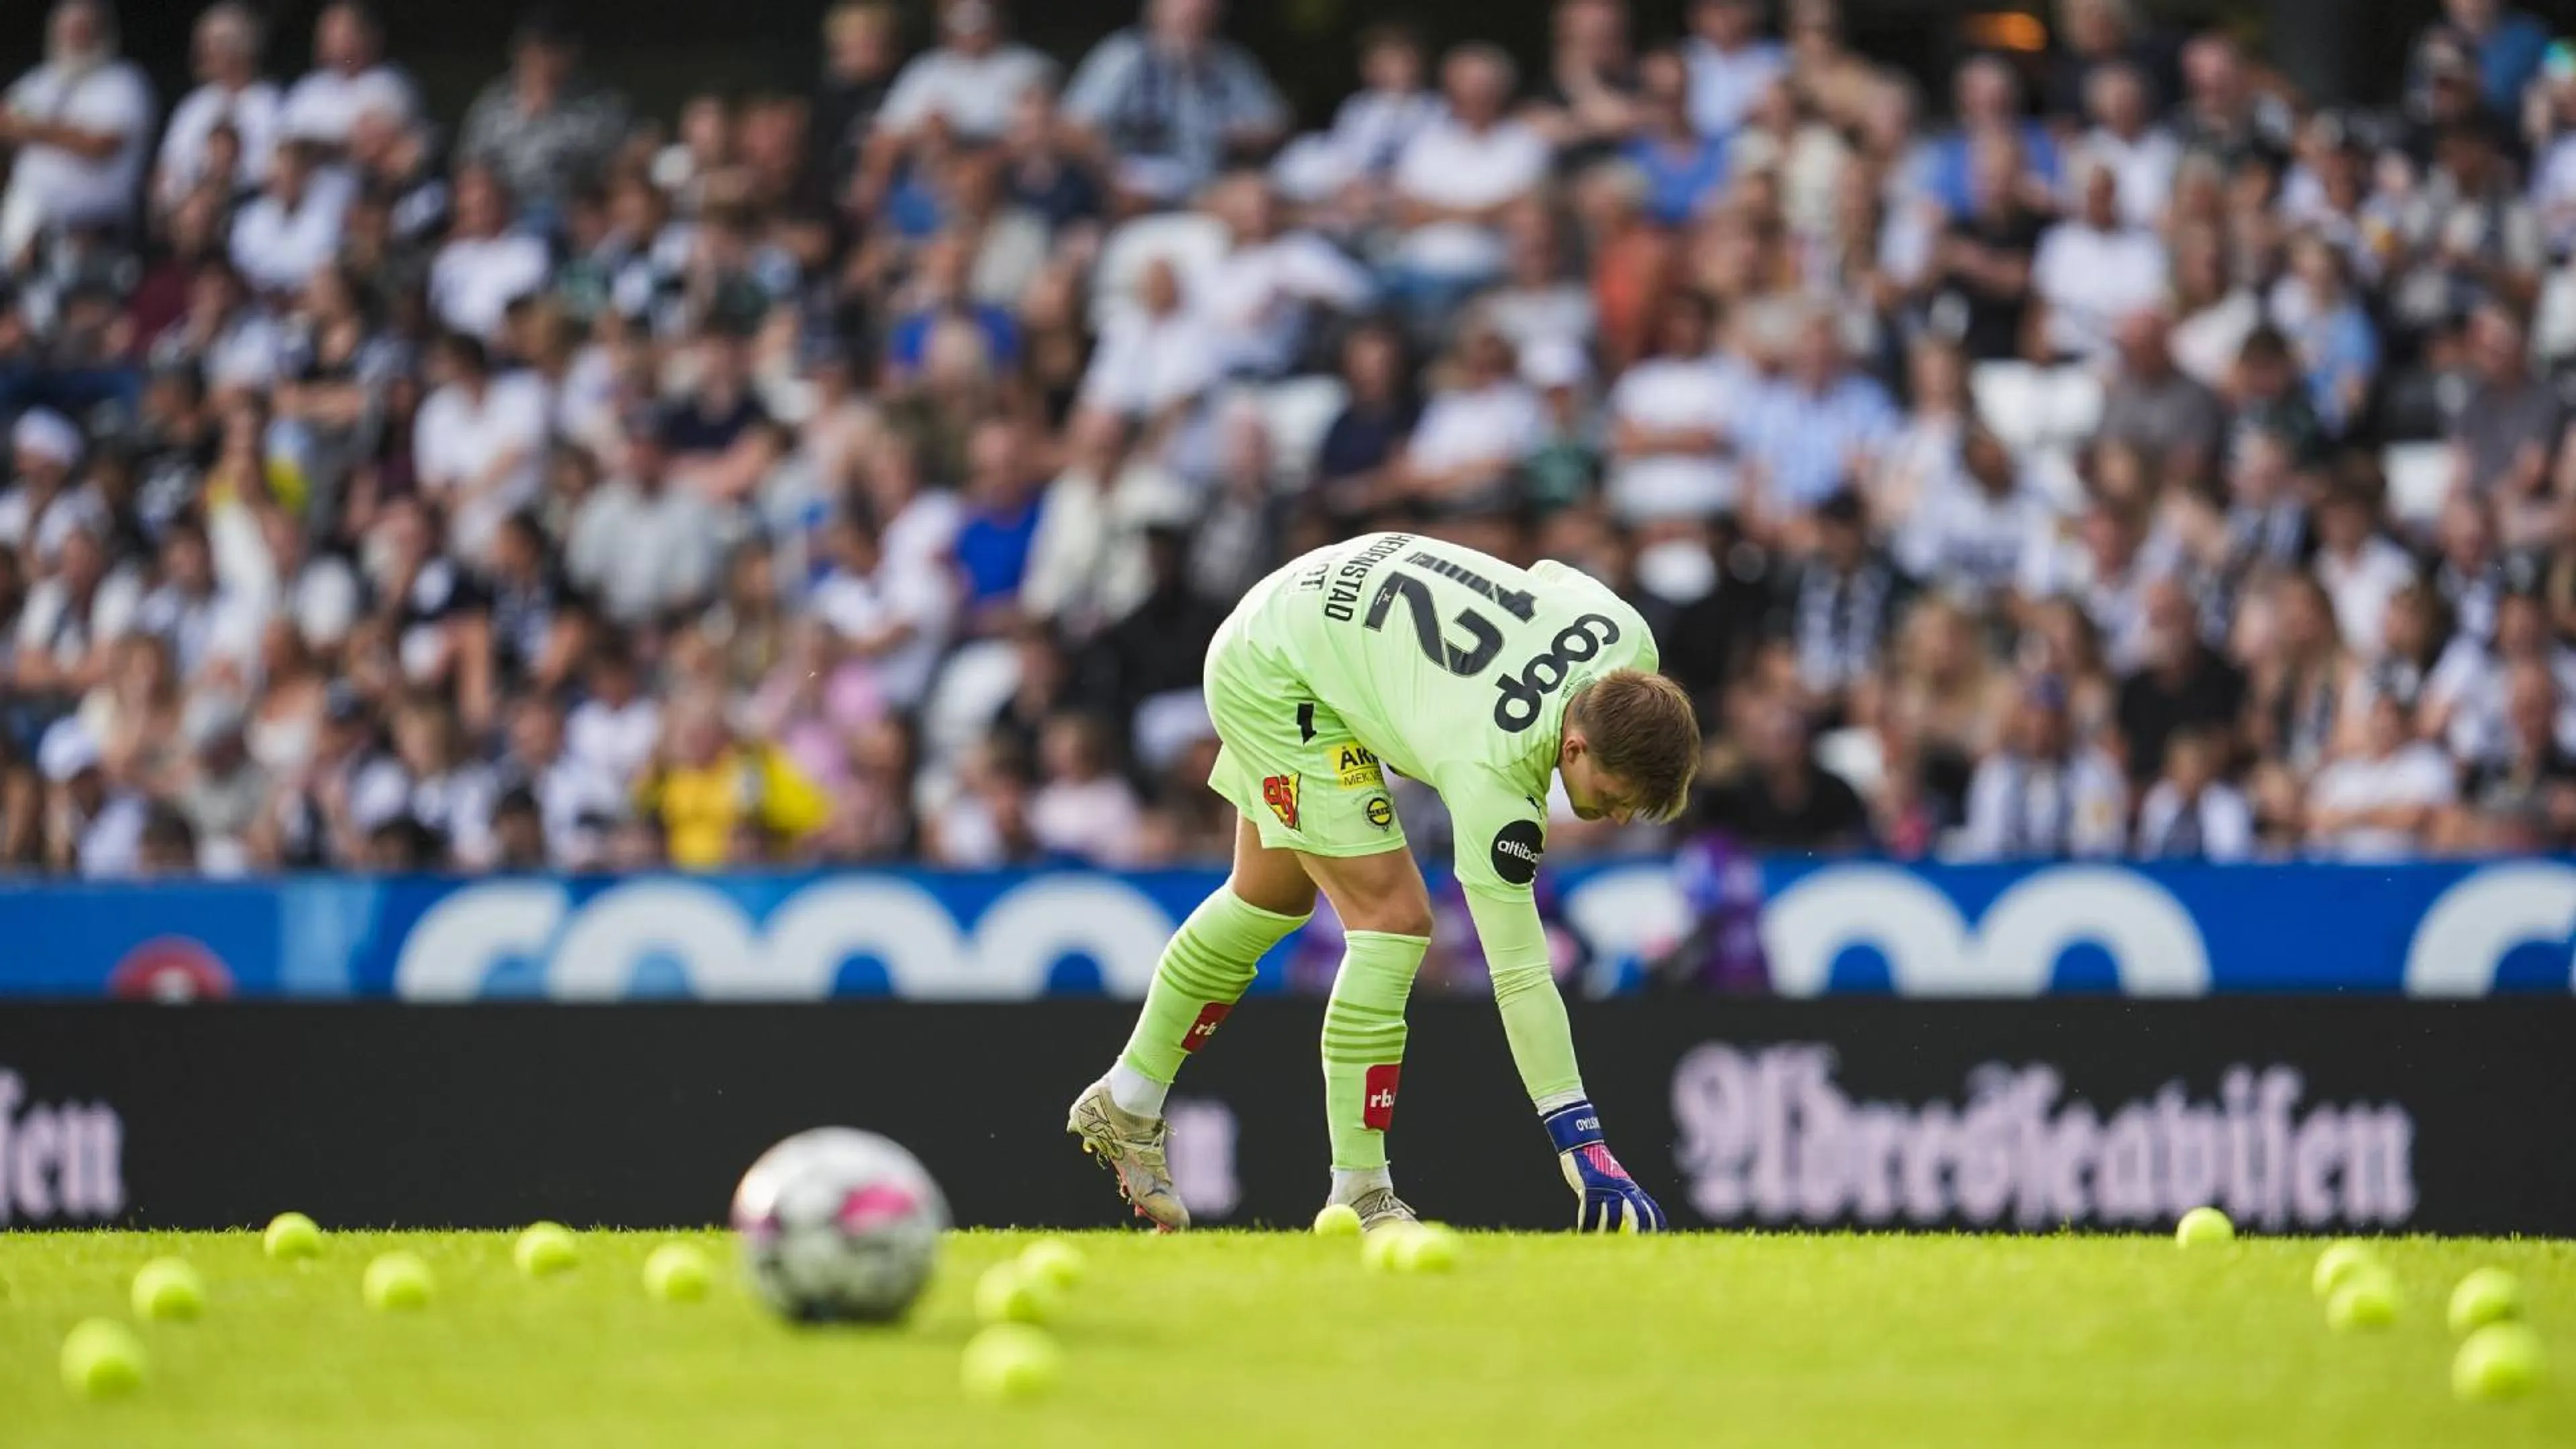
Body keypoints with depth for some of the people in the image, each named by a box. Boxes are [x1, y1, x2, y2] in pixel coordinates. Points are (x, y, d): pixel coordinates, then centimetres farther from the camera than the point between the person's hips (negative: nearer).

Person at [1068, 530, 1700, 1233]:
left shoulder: (1627, 640, -21)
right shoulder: (1489, 770, -39)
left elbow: (1550, 575, 4)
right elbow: (1518, 971, -38)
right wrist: (1581, 1146, -38)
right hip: (1275, 668, -9)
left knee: (1274, 897, 24)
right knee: (1393, 920, -18)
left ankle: (1126, 1106, 41)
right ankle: (1359, 1198, -10)